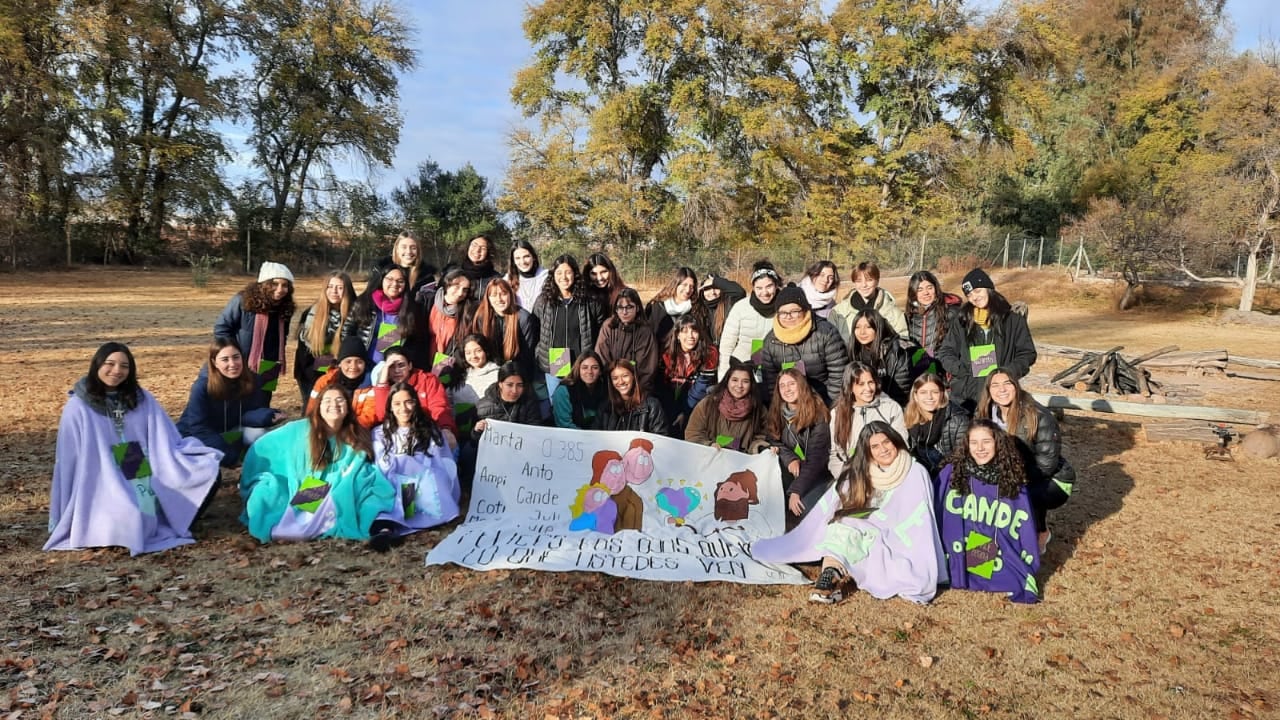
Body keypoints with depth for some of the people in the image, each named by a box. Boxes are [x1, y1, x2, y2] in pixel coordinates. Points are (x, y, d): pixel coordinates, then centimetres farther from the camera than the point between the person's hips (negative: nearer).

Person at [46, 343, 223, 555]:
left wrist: (206, 460, -6)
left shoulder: (142, 399, 8)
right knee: (128, 525, -32)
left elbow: (167, 442, 9)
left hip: (146, 482, 4)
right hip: (105, 489, -4)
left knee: (208, 476, -15)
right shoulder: (77, 408, -1)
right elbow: (69, 462, 0)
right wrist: (67, 514, 1)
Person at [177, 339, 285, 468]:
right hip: (196, 436, -4)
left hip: (226, 432, 5)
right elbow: (198, 428, -27)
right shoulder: (202, 386, -27)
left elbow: (247, 413, -12)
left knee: (259, 433, -21)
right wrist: (230, 455, -34)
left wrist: (267, 415, -36)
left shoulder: (247, 381, -14)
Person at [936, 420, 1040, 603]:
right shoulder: (952, 473, -7)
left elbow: (1024, 530, 4)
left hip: (1003, 568, 1)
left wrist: (1026, 573, 1)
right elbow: (938, 518, -1)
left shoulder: (1012, 480, -2)